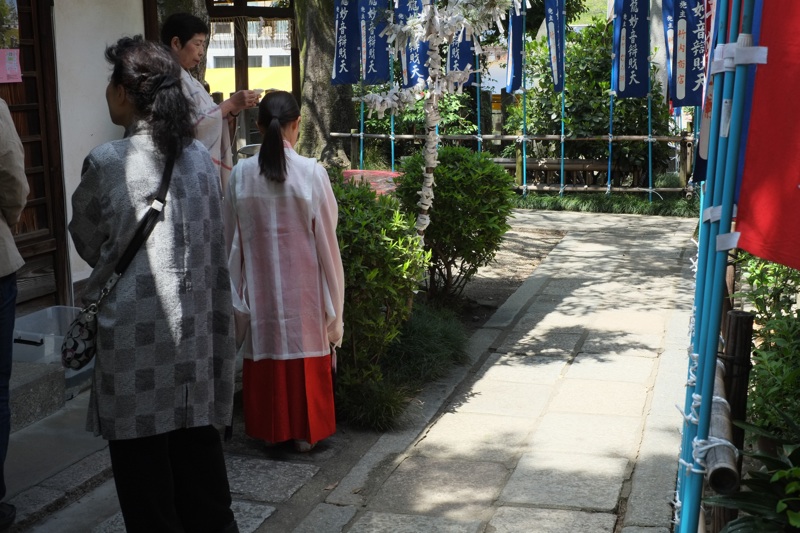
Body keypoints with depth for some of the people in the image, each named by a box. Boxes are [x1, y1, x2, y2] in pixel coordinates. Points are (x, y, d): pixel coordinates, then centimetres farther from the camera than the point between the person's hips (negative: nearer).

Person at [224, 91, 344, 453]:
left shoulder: (241, 173, -5)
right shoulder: (312, 172, -11)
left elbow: (232, 239, 1)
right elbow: (326, 238, -7)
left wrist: (238, 292, 12)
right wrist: (333, 299, 2)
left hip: (259, 284, 2)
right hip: (302, 284, -2)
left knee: (264, 354, 14)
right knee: (306, 357, 10)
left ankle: (268, 428, 25)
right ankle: (305, 431, 20)